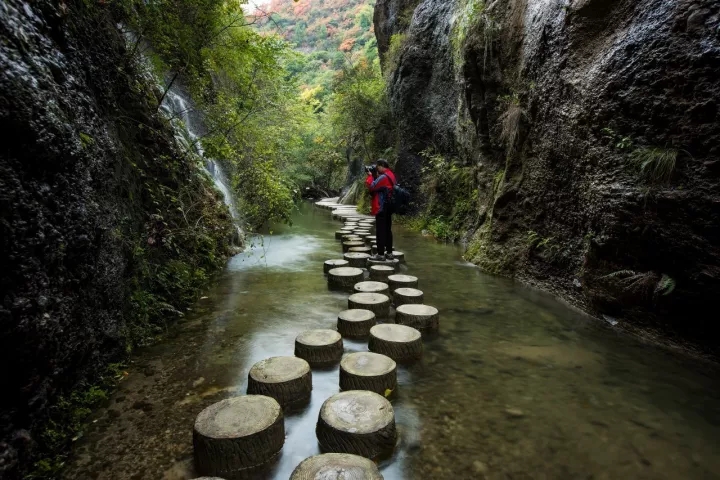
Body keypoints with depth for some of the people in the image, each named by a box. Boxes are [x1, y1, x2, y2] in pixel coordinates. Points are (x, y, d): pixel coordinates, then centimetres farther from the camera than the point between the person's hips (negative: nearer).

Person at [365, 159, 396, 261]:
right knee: (387, 230, 13)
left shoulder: (383, 177, -17)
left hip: (381, 208, -10)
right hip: (388, 208, 10)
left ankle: (380, 254, -4)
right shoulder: (390, 175, 14)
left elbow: (371, 186, -19)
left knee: (380, 231, -6)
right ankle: (389, 253, 18)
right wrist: (375, 175, 9)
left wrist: (370, 175, -6)